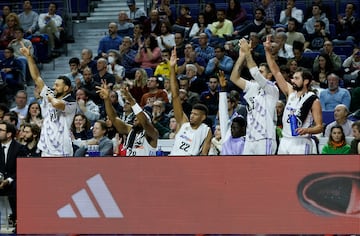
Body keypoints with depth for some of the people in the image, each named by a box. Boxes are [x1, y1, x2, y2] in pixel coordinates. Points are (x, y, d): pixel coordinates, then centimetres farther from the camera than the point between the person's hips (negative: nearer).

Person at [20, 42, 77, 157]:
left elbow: (57, 104, -32)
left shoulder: (71, 102, -9)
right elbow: (36, 77, 10)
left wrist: (50, 97, -7)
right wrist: (29, 57, 4)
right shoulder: (50, 96, 11)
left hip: (61, 151, -8)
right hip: (46, 149, 8)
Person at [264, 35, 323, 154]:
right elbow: (276, 72, 9)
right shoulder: (291, 92, 9)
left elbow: (319, 127, -8)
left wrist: (306, 130, -28)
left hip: (301, 143, -7)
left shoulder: (313, 101, -8)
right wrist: (268, 51, 2)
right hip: (285, 140, 7)